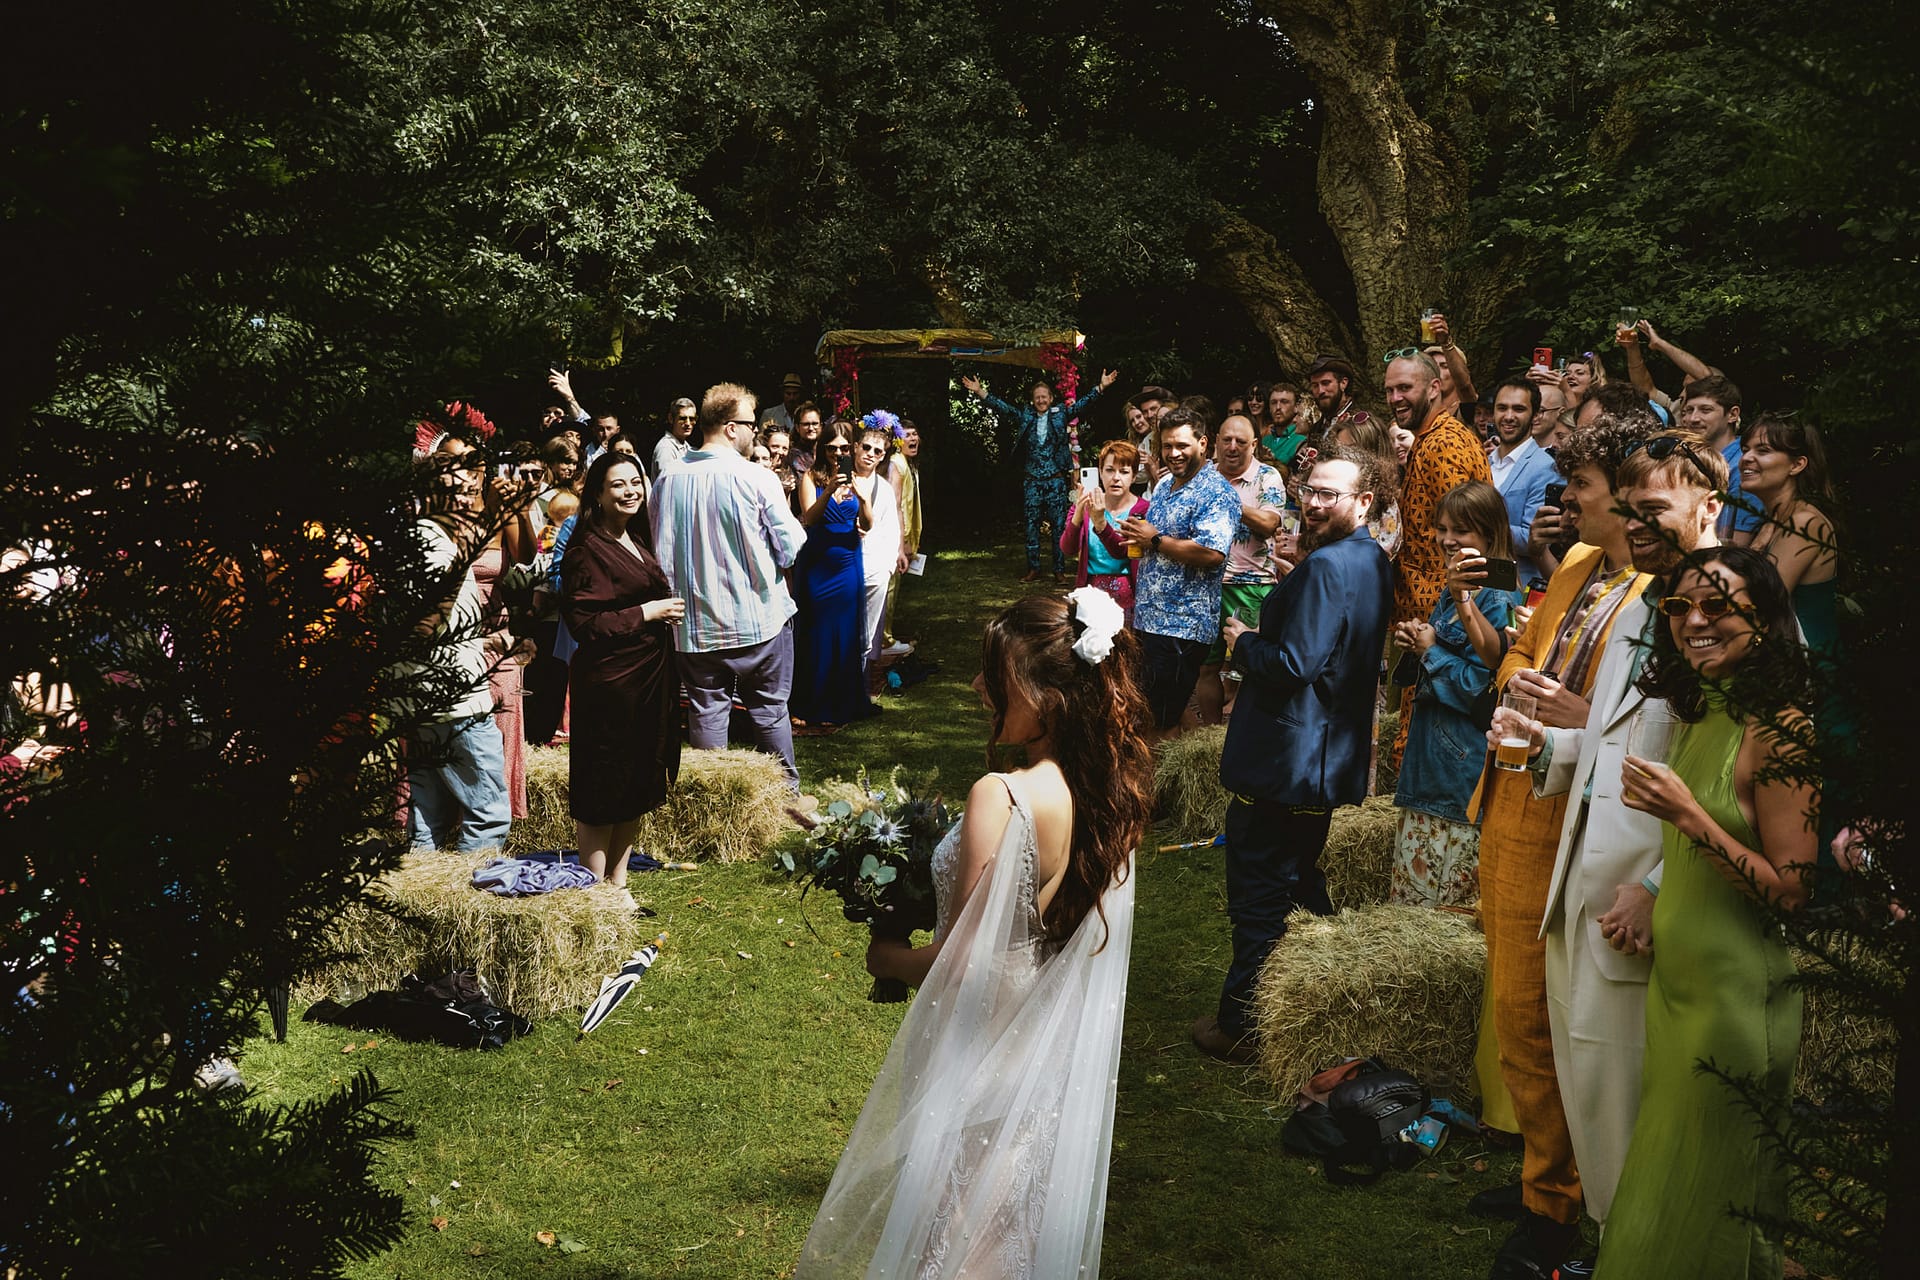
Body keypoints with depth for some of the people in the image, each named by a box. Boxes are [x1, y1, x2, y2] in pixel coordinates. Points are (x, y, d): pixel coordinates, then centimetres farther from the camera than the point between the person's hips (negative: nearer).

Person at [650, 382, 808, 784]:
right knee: (770, 712, 9)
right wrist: (795, 521, 11)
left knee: (706, 714, 9)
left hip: (697, 624, 3)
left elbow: (661, 554, 6)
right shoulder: (757, 479, -13)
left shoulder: (668, 481, -2)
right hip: (760, 617, -3)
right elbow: (791, 548, -8)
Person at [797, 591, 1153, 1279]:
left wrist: (886, 956, -4)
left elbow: (959, 964, -23)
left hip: (984, 1060, -7)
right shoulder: (1113, 792, -6)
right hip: (1061, 1061, 7)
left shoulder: (1001, 798, -28)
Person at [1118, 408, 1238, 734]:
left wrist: (1155, 540, -18)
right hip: (1148, 617, 9)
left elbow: (1212, 552, -26)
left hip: (1183, 624, -9)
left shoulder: (1216, 493, -13)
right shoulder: (1163, 486, 16)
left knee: (1165, 717, -5)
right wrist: (1135, 533, 6)